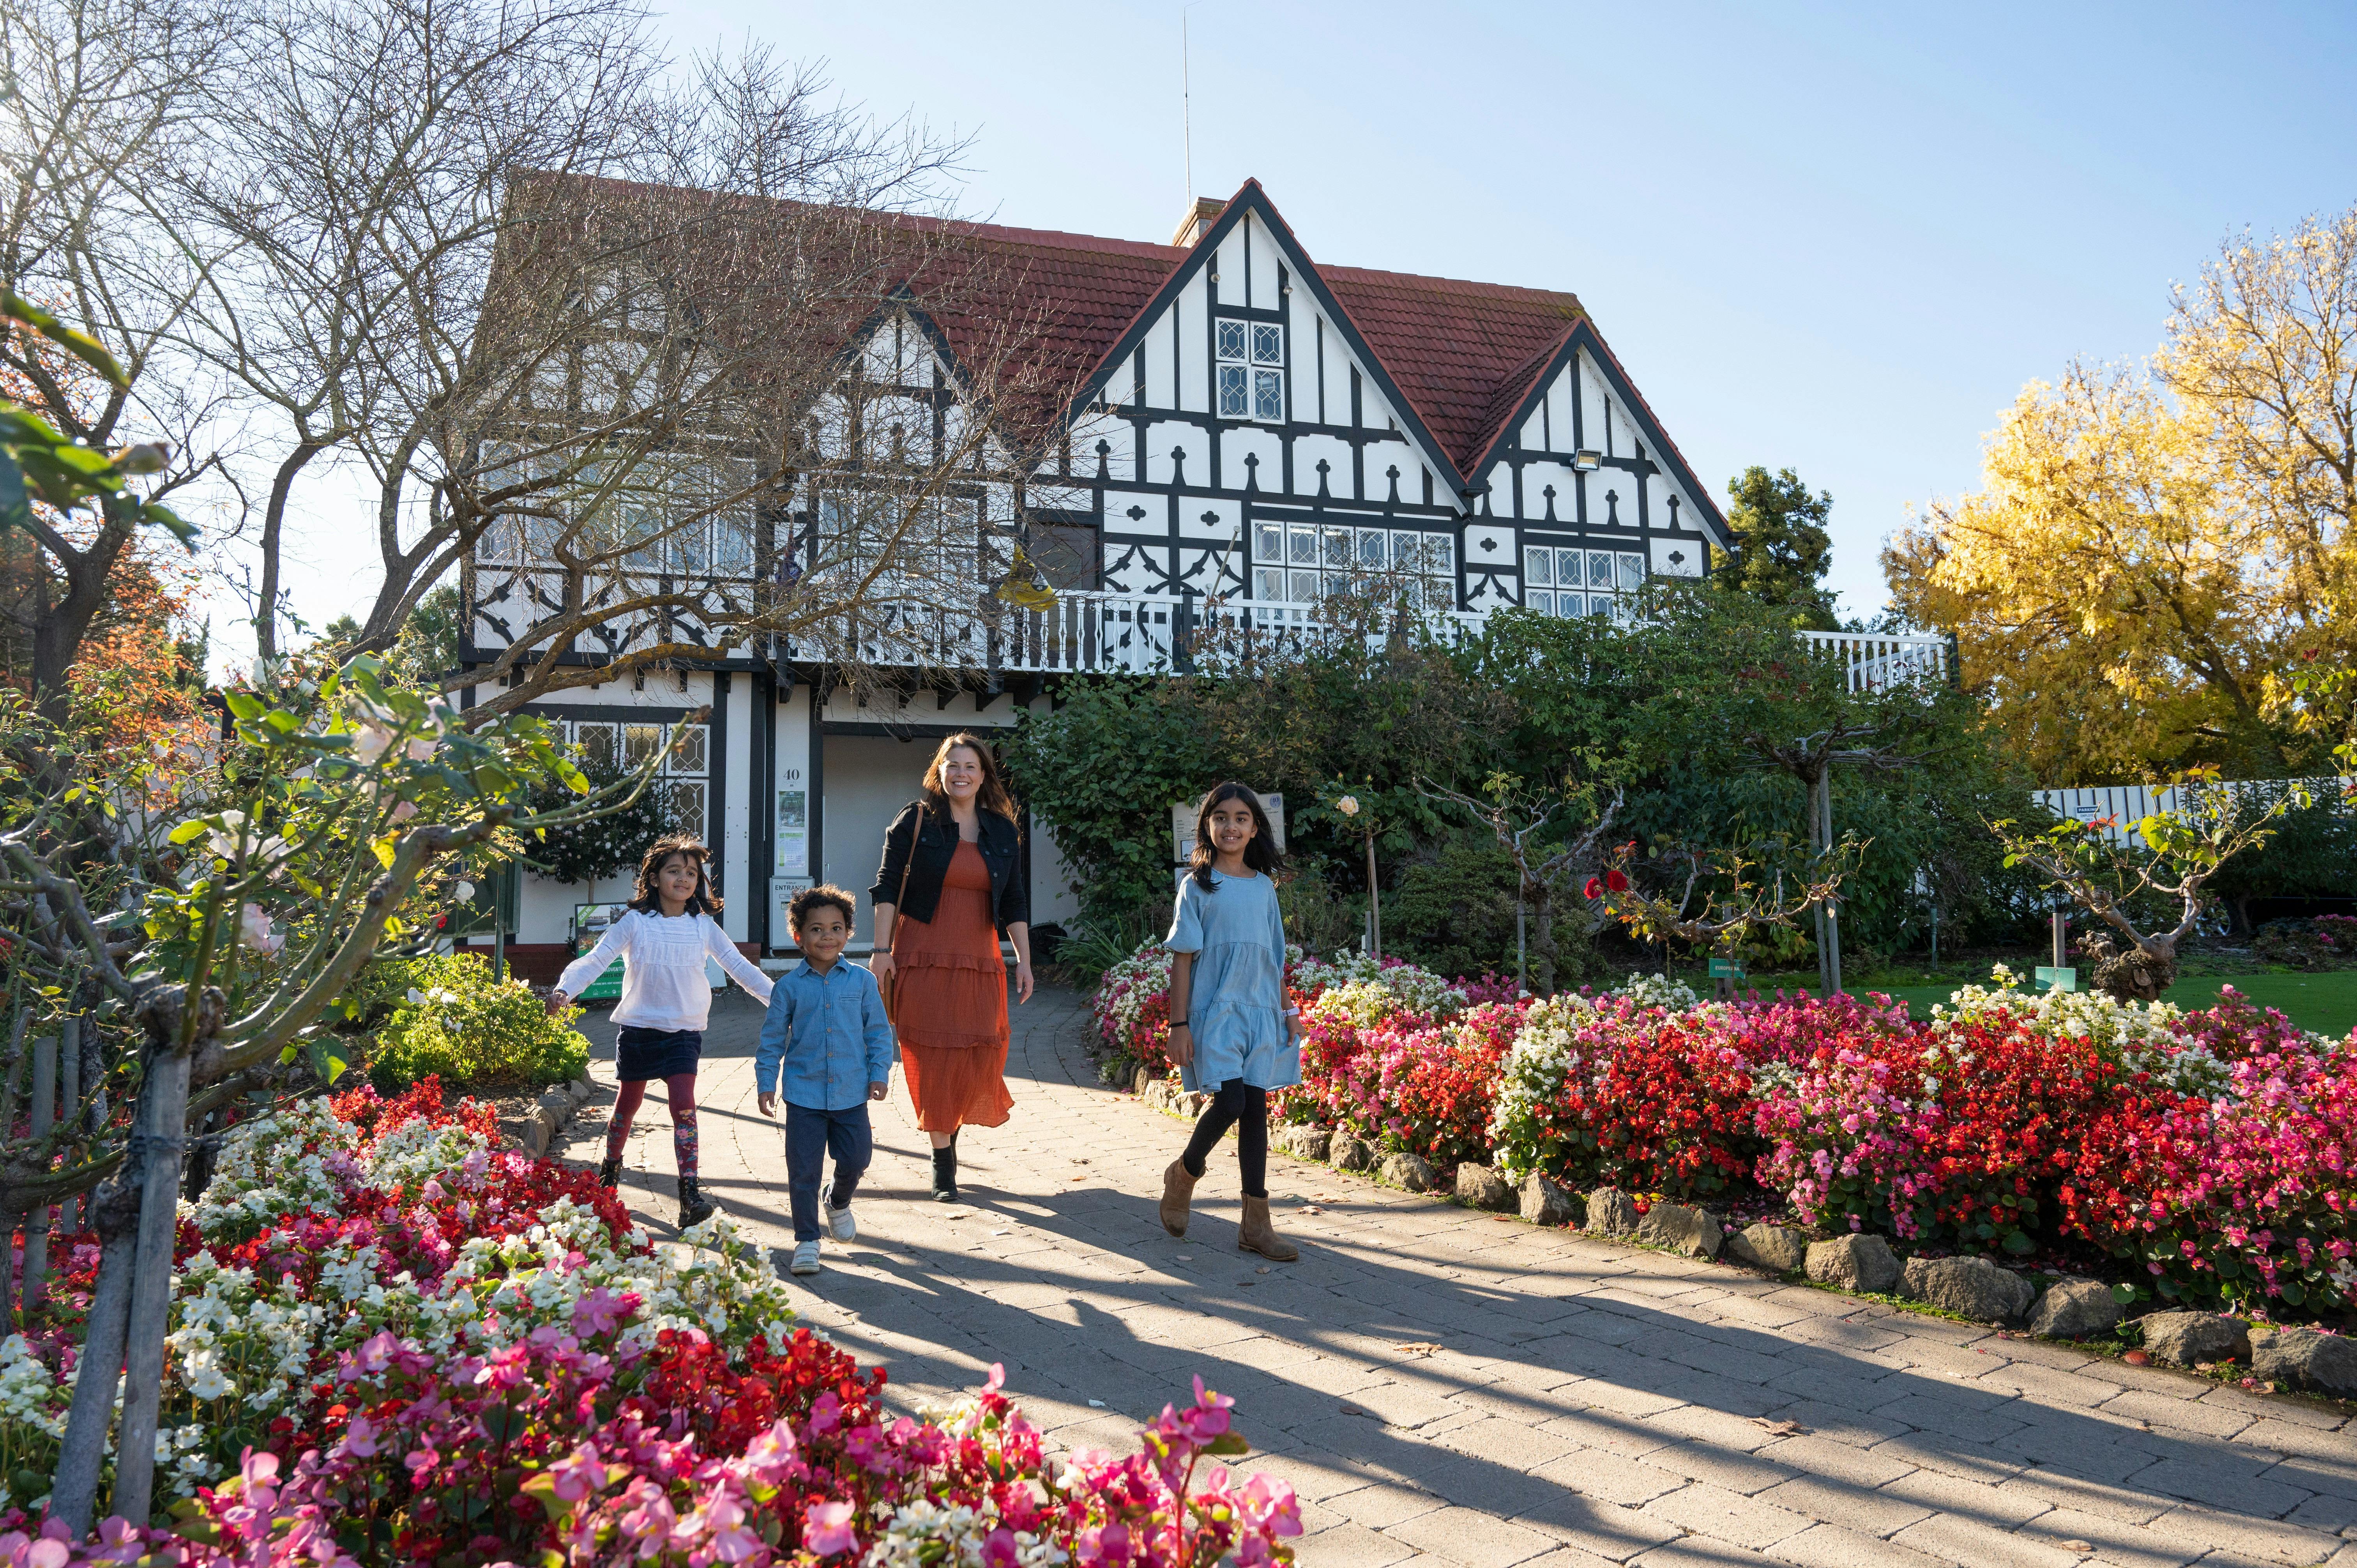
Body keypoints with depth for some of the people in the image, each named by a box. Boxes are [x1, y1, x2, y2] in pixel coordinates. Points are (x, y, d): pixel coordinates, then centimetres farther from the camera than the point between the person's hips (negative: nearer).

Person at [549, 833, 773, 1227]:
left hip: (684, 1032, 0)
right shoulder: (635, 923, -3)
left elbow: (739, 966, 5)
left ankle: (690, 1193, -15)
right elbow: (596, 959, -10)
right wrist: (564, 990, -27)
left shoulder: (704, 927, 2)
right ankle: (610, 1169, 39)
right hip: (638, 1028, 0)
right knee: (628, 1104, 12)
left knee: (683, 1105, -13)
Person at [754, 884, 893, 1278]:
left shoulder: (862, 981, 0)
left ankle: (840, 1204, 39)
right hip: (804, 1094, -1)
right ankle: (806, 1239, 16)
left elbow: (879, 1031, 6)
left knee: (856, 1159, 6)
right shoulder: (790, 986, -2)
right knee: (803, 1171, 2)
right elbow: (773, 1039, 5)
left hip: (852, 1094, 1)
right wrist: (766, 1082, 2)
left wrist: (880, 1073, 0)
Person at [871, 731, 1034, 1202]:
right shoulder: (915, 820, 1)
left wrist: (1024, 961, 8)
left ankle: (950, 1126, 29)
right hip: (923, 961, -3)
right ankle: (943, 1162, 9)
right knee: (932, 1057, -2)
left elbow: (1015, 903, 13)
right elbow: (887, 888, -1)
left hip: (980, 965, 3)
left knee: (982, 1054, -1)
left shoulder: (1002, 831, 10)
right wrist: (882, 950, -8)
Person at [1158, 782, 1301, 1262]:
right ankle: (1184, 1173, 16)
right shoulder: (1197, 886, -2)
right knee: (1229, 1103, -15)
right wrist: (1179, 1024, -8)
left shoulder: (1264, 887, 10)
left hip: (1260, 1011, 4)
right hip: (1215, 1011, -4)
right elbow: (1182, 958, -4)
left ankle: (1256, 1224, 9)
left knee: (1255, 1107, 4)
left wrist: (1287, 1011, 12)